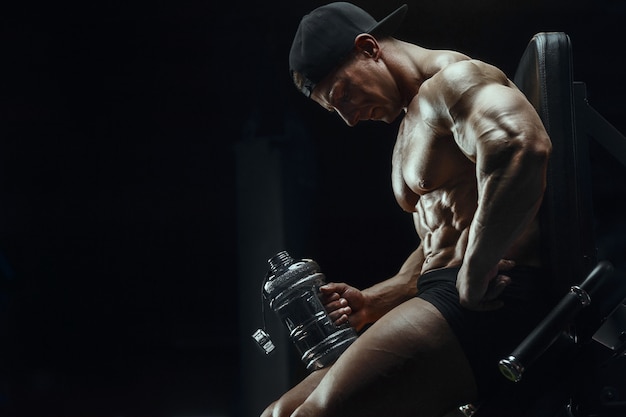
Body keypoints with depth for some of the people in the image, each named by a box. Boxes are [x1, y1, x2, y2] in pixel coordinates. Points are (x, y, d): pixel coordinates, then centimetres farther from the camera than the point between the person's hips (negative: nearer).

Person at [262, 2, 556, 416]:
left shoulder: (454, 79, -6)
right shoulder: (411, 129, 27)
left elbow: (521, 146, -29)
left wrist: (473, 278, -24)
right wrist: (369, 304, 18)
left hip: (491, 303, -11)